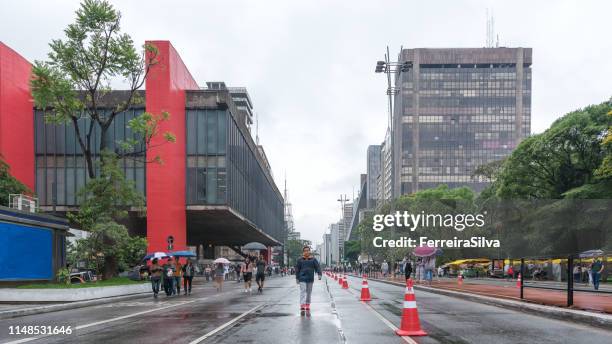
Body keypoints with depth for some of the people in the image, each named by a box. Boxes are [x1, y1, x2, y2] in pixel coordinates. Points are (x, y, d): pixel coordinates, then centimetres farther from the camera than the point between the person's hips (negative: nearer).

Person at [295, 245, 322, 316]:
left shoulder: (313, 259, 2)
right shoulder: (300, 260, 1)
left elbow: (318, 267, -4)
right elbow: (297, 269, 5)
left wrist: (319, 274, -19)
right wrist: (297, 278, 4)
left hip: (310, 279, 2)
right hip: (302, 279, -2)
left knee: (309, 293, 9)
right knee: (303, 292, -11)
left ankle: (307, 309, 15)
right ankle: (302, 308, -16)